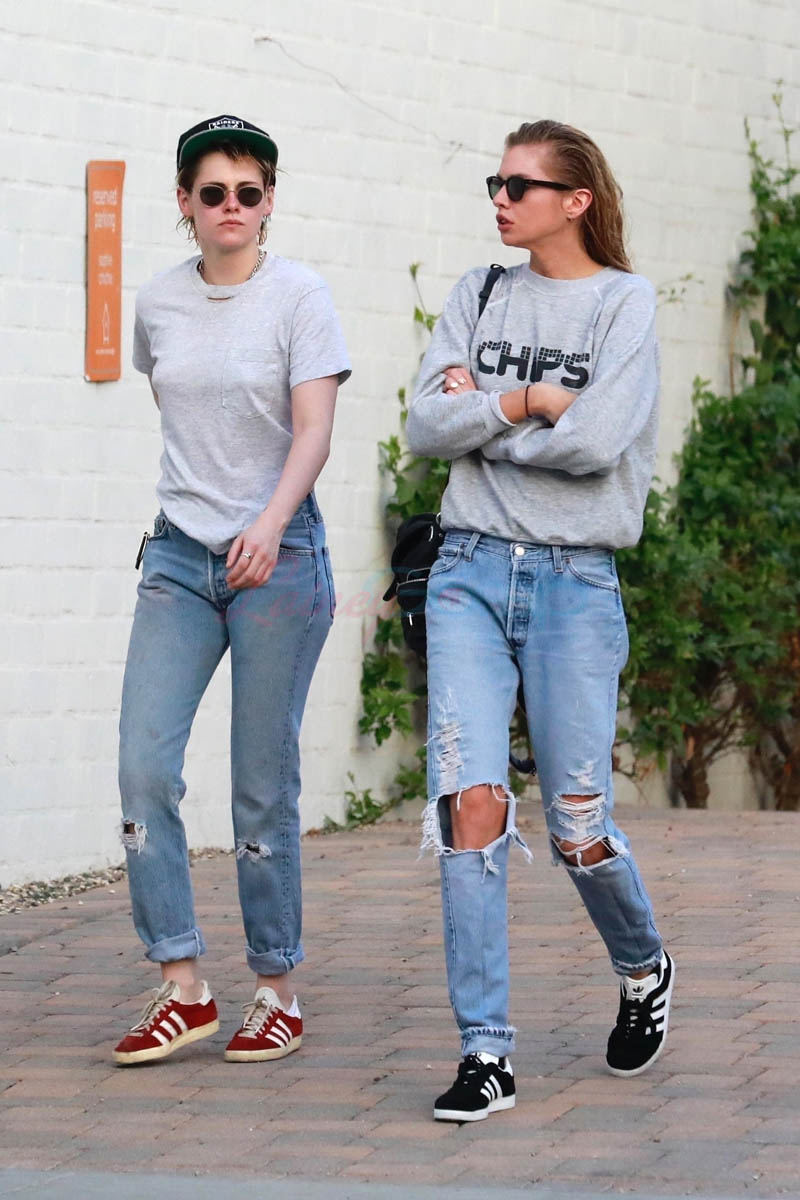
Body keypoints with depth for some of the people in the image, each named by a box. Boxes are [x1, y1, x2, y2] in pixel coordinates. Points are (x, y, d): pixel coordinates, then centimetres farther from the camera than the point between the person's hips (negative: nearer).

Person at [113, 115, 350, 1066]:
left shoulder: (298, 297, -5)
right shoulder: (158, 303, 8)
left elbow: (314, 429, -15)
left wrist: (270, 522, -30)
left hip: (277, 558, -4)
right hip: (179, 555, 4)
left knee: (263, 786, -2)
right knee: (144, 767, -8)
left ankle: (276, 990, 10)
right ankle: (182, 987, -2)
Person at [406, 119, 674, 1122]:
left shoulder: (623, 303, -1)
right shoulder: (477, 296, 12)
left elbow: (595, 441, -14)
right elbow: (426, 426, 2)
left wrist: (481, 415, -4)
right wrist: (528, 403, -9)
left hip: (574, 579, -3)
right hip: (471, 571, 3)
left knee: (576, 826, 1)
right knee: (471, 801, -11)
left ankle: (644, 970, 33)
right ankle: (485, 1052, -8)